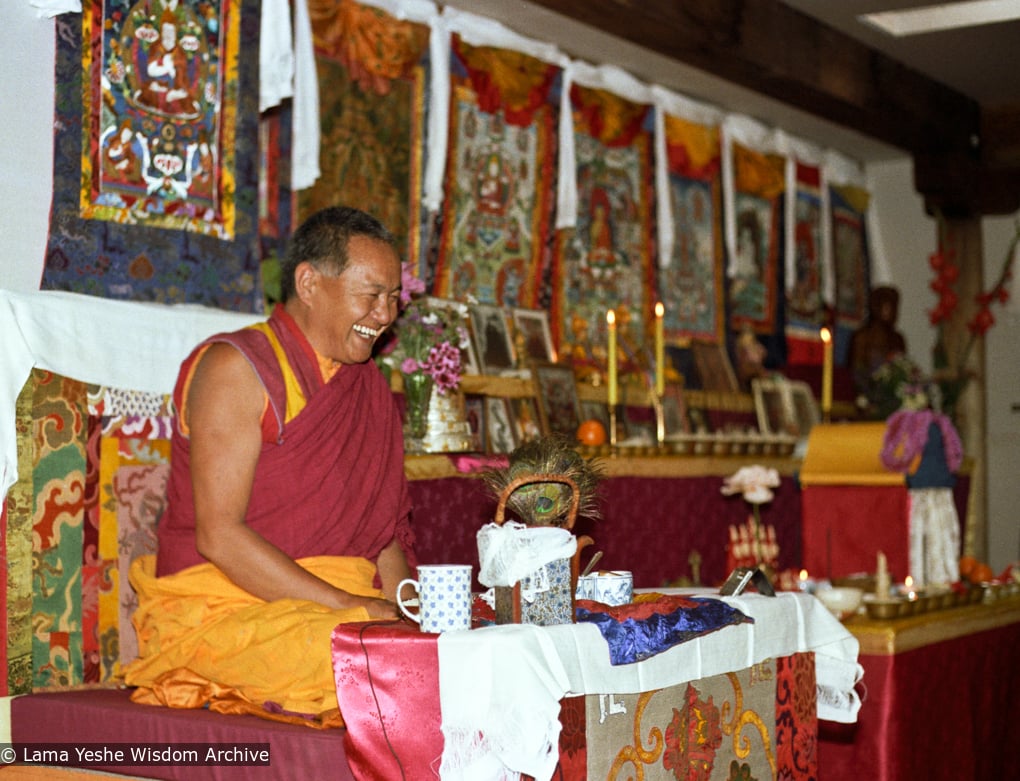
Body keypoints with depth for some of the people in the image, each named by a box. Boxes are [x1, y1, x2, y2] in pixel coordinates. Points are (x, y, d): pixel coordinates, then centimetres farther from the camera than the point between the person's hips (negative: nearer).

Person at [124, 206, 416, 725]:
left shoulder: (370, 389, 18)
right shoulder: (234, 367, -6)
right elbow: (219, 535, -15)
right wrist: (349, 607, -20)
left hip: (342, 608, 8)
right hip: (224, 611, -7)